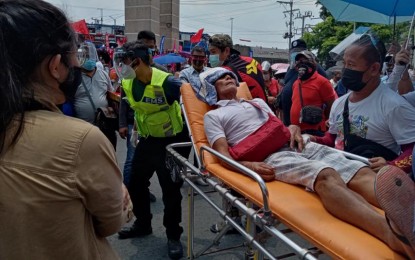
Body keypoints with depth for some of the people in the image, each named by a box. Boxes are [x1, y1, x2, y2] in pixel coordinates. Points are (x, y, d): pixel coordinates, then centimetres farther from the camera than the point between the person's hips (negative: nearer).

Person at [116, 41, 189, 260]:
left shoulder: (166, 82, -26)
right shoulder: (127, 83, -4)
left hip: (173, 141, -7)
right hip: (148, 140, 7)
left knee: (170, 189, -1)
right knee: (135, 183, 14)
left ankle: (173, 235, 19)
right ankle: (143, 224, 37)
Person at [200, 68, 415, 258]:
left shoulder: (258, 102, 35)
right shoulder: (213, 116, 16)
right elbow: (224, 156, 2)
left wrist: (293, 128, 4)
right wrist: (250, 166, -19)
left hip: (297, 145, 7)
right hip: (268, 156, -7)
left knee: (361, 173, -21)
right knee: (326, 176, -38)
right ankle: (391, 233, -61)